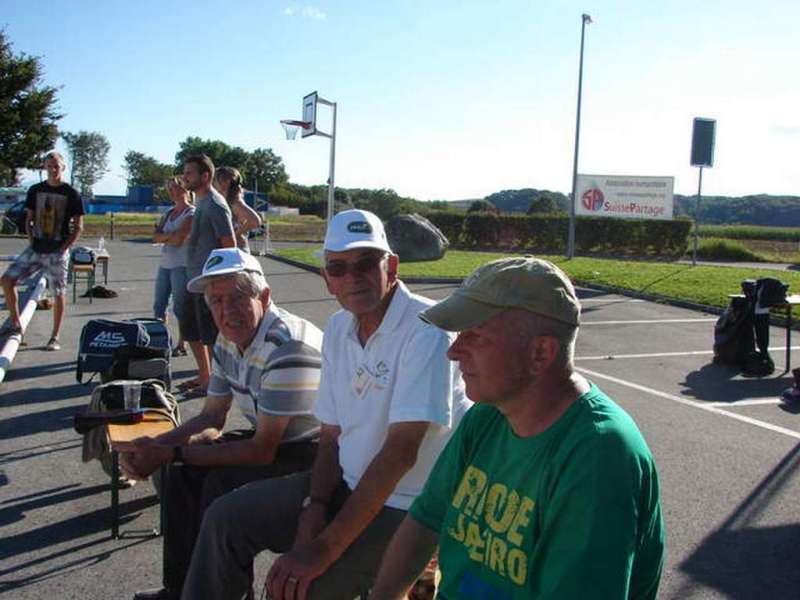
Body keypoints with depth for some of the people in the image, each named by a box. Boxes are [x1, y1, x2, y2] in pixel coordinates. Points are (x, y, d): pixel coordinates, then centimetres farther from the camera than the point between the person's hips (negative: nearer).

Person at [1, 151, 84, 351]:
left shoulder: (71, 194, -4)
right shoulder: (35, 190, 7)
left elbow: (78, 226, -3)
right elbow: (29, 220, 16)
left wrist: (65, 247, -9)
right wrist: (31, 241, 4)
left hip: (57, 252, -4)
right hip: (36, 249, 4)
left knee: (58, 293, 0)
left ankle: (55, 338, 11)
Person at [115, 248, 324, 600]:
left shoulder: (287, 349, -30)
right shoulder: (229, 340, 1)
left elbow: (262, 451, -27)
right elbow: (212, 419, 9)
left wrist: (171, 454, -22)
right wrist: (154, 446, -9)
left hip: (315, 450, -9)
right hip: (274, 439, 9)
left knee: (223, 484, -25)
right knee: (184, 470, 0)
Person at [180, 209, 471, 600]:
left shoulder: (425, 330, -22)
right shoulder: (338, 329, 3)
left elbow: (400, 452, -27)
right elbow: (331, 435, 8)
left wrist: (325, 547, -25)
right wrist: (315, 506, -10)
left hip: (405, 505, -7)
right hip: (347, 483, 8)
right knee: (226, 517, 3)